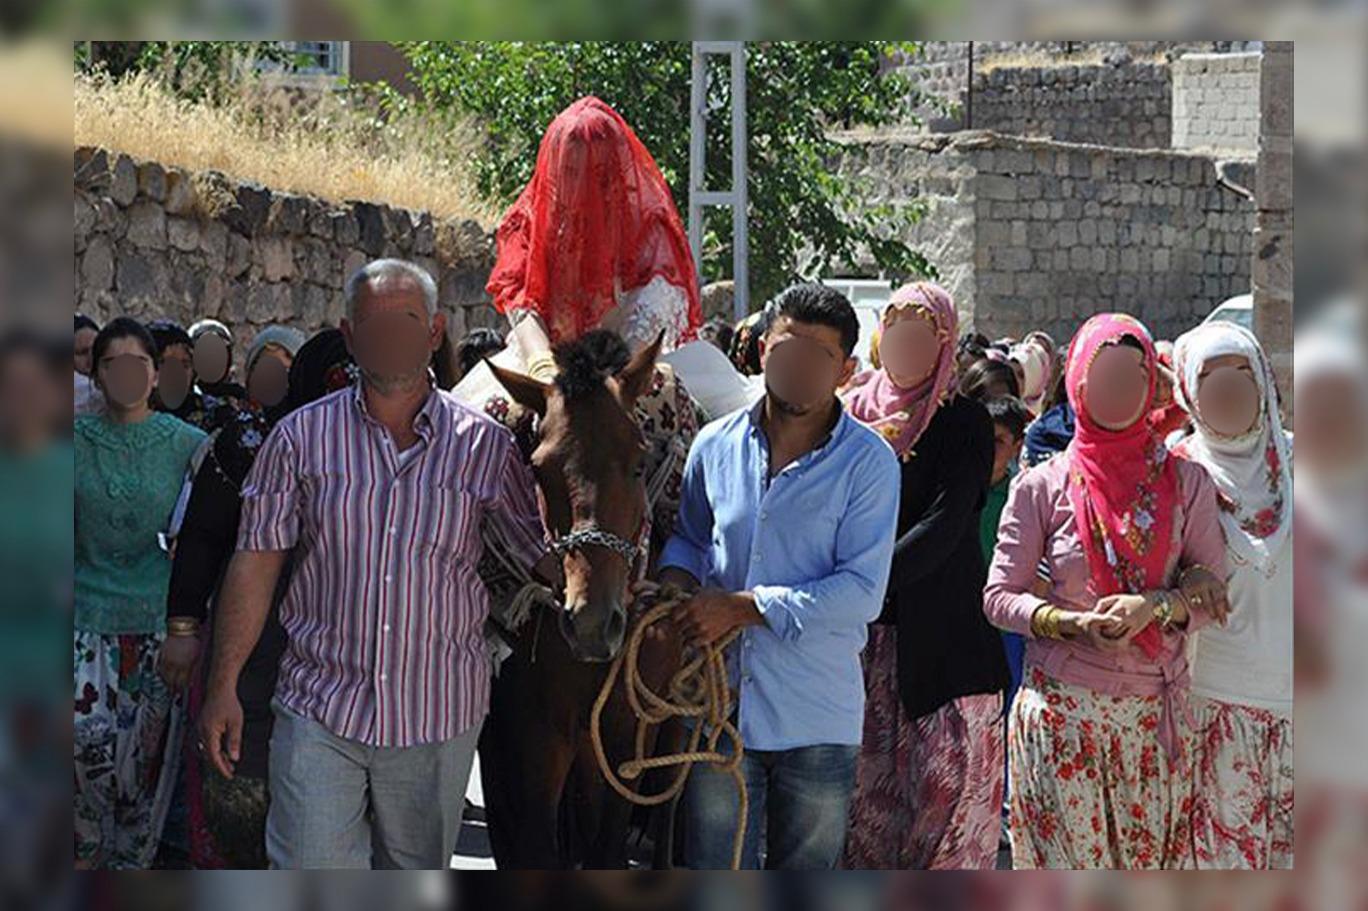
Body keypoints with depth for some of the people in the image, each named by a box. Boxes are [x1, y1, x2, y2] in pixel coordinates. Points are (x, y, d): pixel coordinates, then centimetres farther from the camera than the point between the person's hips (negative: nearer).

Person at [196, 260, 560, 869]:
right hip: (319, 711, -1)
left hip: (438, 718, 1)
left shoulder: (485, 446, 1)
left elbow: (547, 553, 6)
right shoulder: (302, 438, 1)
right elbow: (256, 563, 2)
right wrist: (222, 687, -1)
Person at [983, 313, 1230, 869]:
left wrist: (1154, 607, -16)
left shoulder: (1185, 483, 7)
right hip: (1061, 707, -1)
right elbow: (999, 597, 2)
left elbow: (1211, 592, 5)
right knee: (1067, 853, -3)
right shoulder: (1042, 486, 3)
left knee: (1151, 858, 1)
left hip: (1154, 712, 2)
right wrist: (1074, 624, -16)